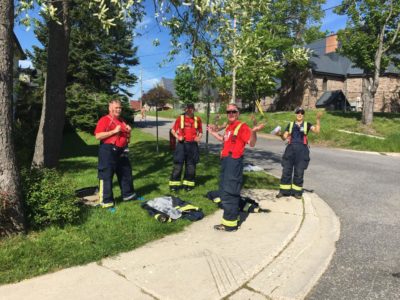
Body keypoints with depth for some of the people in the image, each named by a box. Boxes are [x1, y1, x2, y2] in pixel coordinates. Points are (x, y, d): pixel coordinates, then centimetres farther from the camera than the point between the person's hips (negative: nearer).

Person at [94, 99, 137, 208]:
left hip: (121, 151, 8)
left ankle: (128, 194, 32)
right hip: (108, 151, -8)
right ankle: (106, 200, 5)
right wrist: (114, 131, -21)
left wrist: (128, 131, 2)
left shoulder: (122, 121, 16)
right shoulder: (104, 120, -8)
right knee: (106, 175, -3)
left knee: (126, 173, 16)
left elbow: (126, 137, 25)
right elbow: (98, 136, -19)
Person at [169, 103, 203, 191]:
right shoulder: (180, 118, 0)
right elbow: (173, 130, 4)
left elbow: (200, 131, 14)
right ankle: (174, 184, 8)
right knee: (178, 164, -2)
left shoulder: (197, 119, 5)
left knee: (191, 165, 9)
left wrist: (199, 137, -6)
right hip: (182, 144, -2)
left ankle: (188, 184, 21)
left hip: (193, 145, 2)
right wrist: (177, 137, -13)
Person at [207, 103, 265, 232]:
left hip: (234, 162, -9)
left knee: (228, 193, -6)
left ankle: (230, 223, 5)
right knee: (224, 191, 19)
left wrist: (254, 132, -36)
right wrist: (214, 133, 30)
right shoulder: (228, 127, 16)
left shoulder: (242, 126, -10)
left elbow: (252, 143, -19)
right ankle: (231, 217, 34)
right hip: (226, 161, 9)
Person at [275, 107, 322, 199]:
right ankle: (283, 191, 9)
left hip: (302, 150, -1)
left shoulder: (307, 124, 9)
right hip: (290, 149, 1)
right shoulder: (290, 124, 13)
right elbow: (284, 137, 9)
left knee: (299, 172, 3)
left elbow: (317, 130, -8)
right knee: (286, 171, 1)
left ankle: (297, 192, 13)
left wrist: (318, 119, -18)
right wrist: (280, 134, -12)